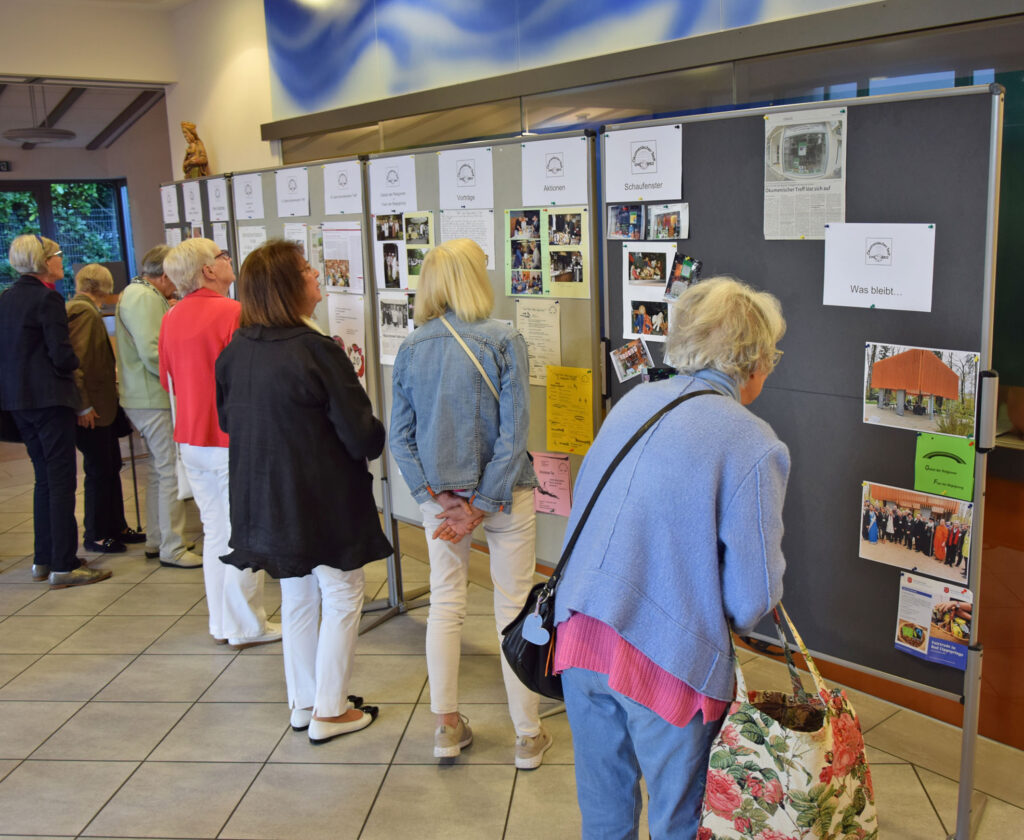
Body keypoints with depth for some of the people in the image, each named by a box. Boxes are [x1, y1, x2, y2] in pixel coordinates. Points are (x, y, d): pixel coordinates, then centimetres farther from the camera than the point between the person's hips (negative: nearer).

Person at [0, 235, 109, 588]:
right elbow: (62, 356, -17)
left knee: (45, 476, 17)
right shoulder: (47, 298, -14)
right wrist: (74, 363, 3)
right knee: (61, 478, -4)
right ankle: (63, 566, -3)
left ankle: (44, 559, 22)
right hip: (48, 397, -9)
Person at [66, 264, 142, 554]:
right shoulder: (84, 311, -15)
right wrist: (84, 406, -22)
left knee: (111, 467, 15)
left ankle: (116, 527, 25)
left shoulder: (82, 309, 16)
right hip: (92, 409, -10)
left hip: (101, 404, 10)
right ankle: (95, 536, 11)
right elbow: (74, 359, -22)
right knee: (99, 471, -1)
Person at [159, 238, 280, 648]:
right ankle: (246, 626, 11)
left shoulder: (171, 319, 5)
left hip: (192, 441, 7)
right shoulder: (234, 313, -17)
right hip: (236, 440, -7)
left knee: (214, 532, 16)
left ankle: (220, 623, 24)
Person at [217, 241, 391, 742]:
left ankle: (302, 703, 32)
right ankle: (329, 712, 18)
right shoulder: (316, 351, -22)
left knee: (296, 597, 20)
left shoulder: (235, 350, -2)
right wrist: (378, 437, 3)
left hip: (268, 498, 7)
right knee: (342, 598, 10)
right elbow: (361, 437, -19)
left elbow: (227, 419, 12)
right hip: (325, 499, -7)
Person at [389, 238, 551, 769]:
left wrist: (440, 500, -5)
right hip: (503, 491, -3)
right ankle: (528, 735, 19)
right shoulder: (503, 341, -13)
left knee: (445, 603, 15)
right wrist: (483, 504, -12)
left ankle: (447, 726, 25)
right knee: (514, 607, 8)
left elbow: (400, 436, -3)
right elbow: (514, 432, -17)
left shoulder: (410, 348, -2)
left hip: (441, 493, 4)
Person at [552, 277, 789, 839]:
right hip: (670, 657, -5)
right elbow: (754, 596, -12)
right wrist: (729, 619, 10)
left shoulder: (632, 402, 5)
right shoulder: (755, 447, -14)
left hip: (579, 636, 6)